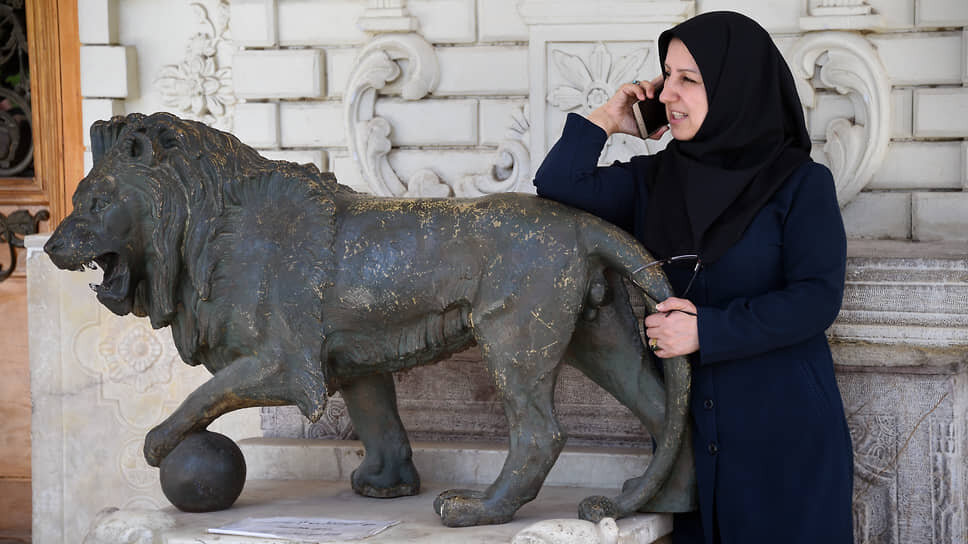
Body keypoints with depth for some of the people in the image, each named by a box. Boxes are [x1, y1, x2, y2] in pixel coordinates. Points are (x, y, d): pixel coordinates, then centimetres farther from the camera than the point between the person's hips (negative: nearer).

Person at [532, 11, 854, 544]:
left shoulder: (801, 184, -5)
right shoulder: (655, 180, 8)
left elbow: (816, 299, -13)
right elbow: (557, 186, 6)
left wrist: (707, 330, -17)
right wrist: (607, 119, 2)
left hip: (784, 430, -3)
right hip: (692, 428, 4)